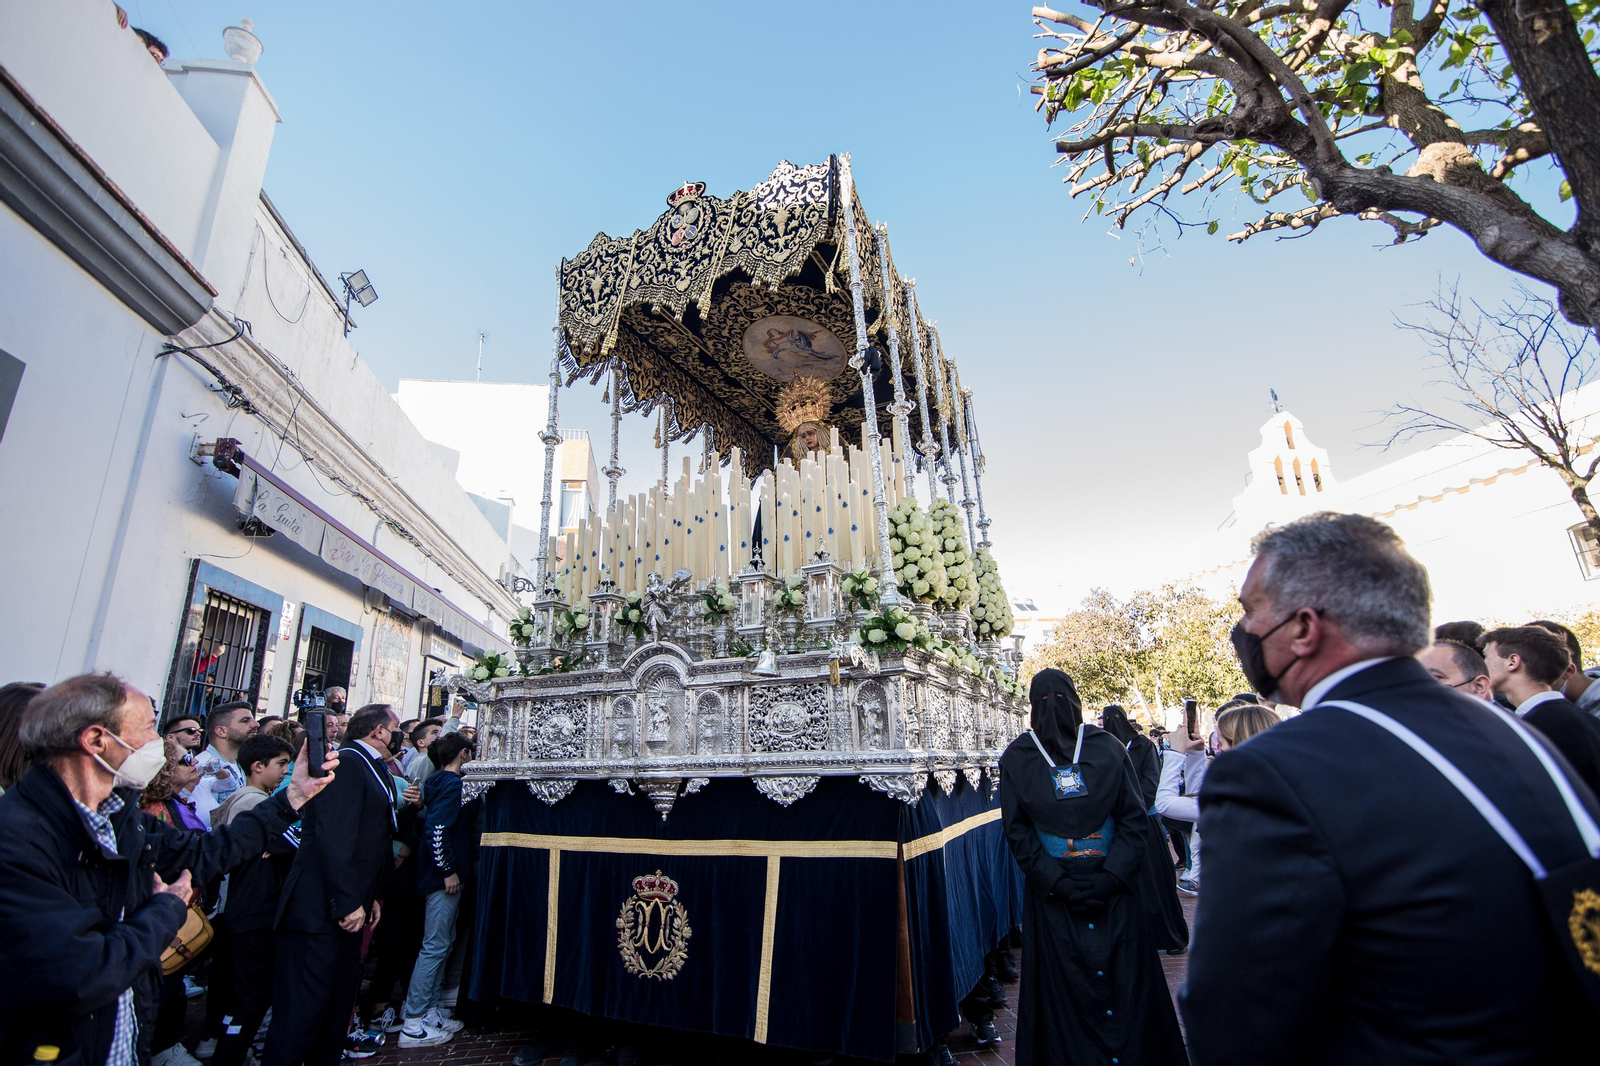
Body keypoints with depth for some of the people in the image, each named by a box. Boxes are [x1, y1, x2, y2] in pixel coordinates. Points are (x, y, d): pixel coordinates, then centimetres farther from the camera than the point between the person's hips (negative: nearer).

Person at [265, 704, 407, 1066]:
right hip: (320, 912, -10)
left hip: (348, 909, 10)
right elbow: (333, 837, -24)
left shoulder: (370, 769, 16)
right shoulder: (347, 762, -16)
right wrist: (348, 903, -22)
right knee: (302, 1012, 0)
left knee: (338, 1006, 18)